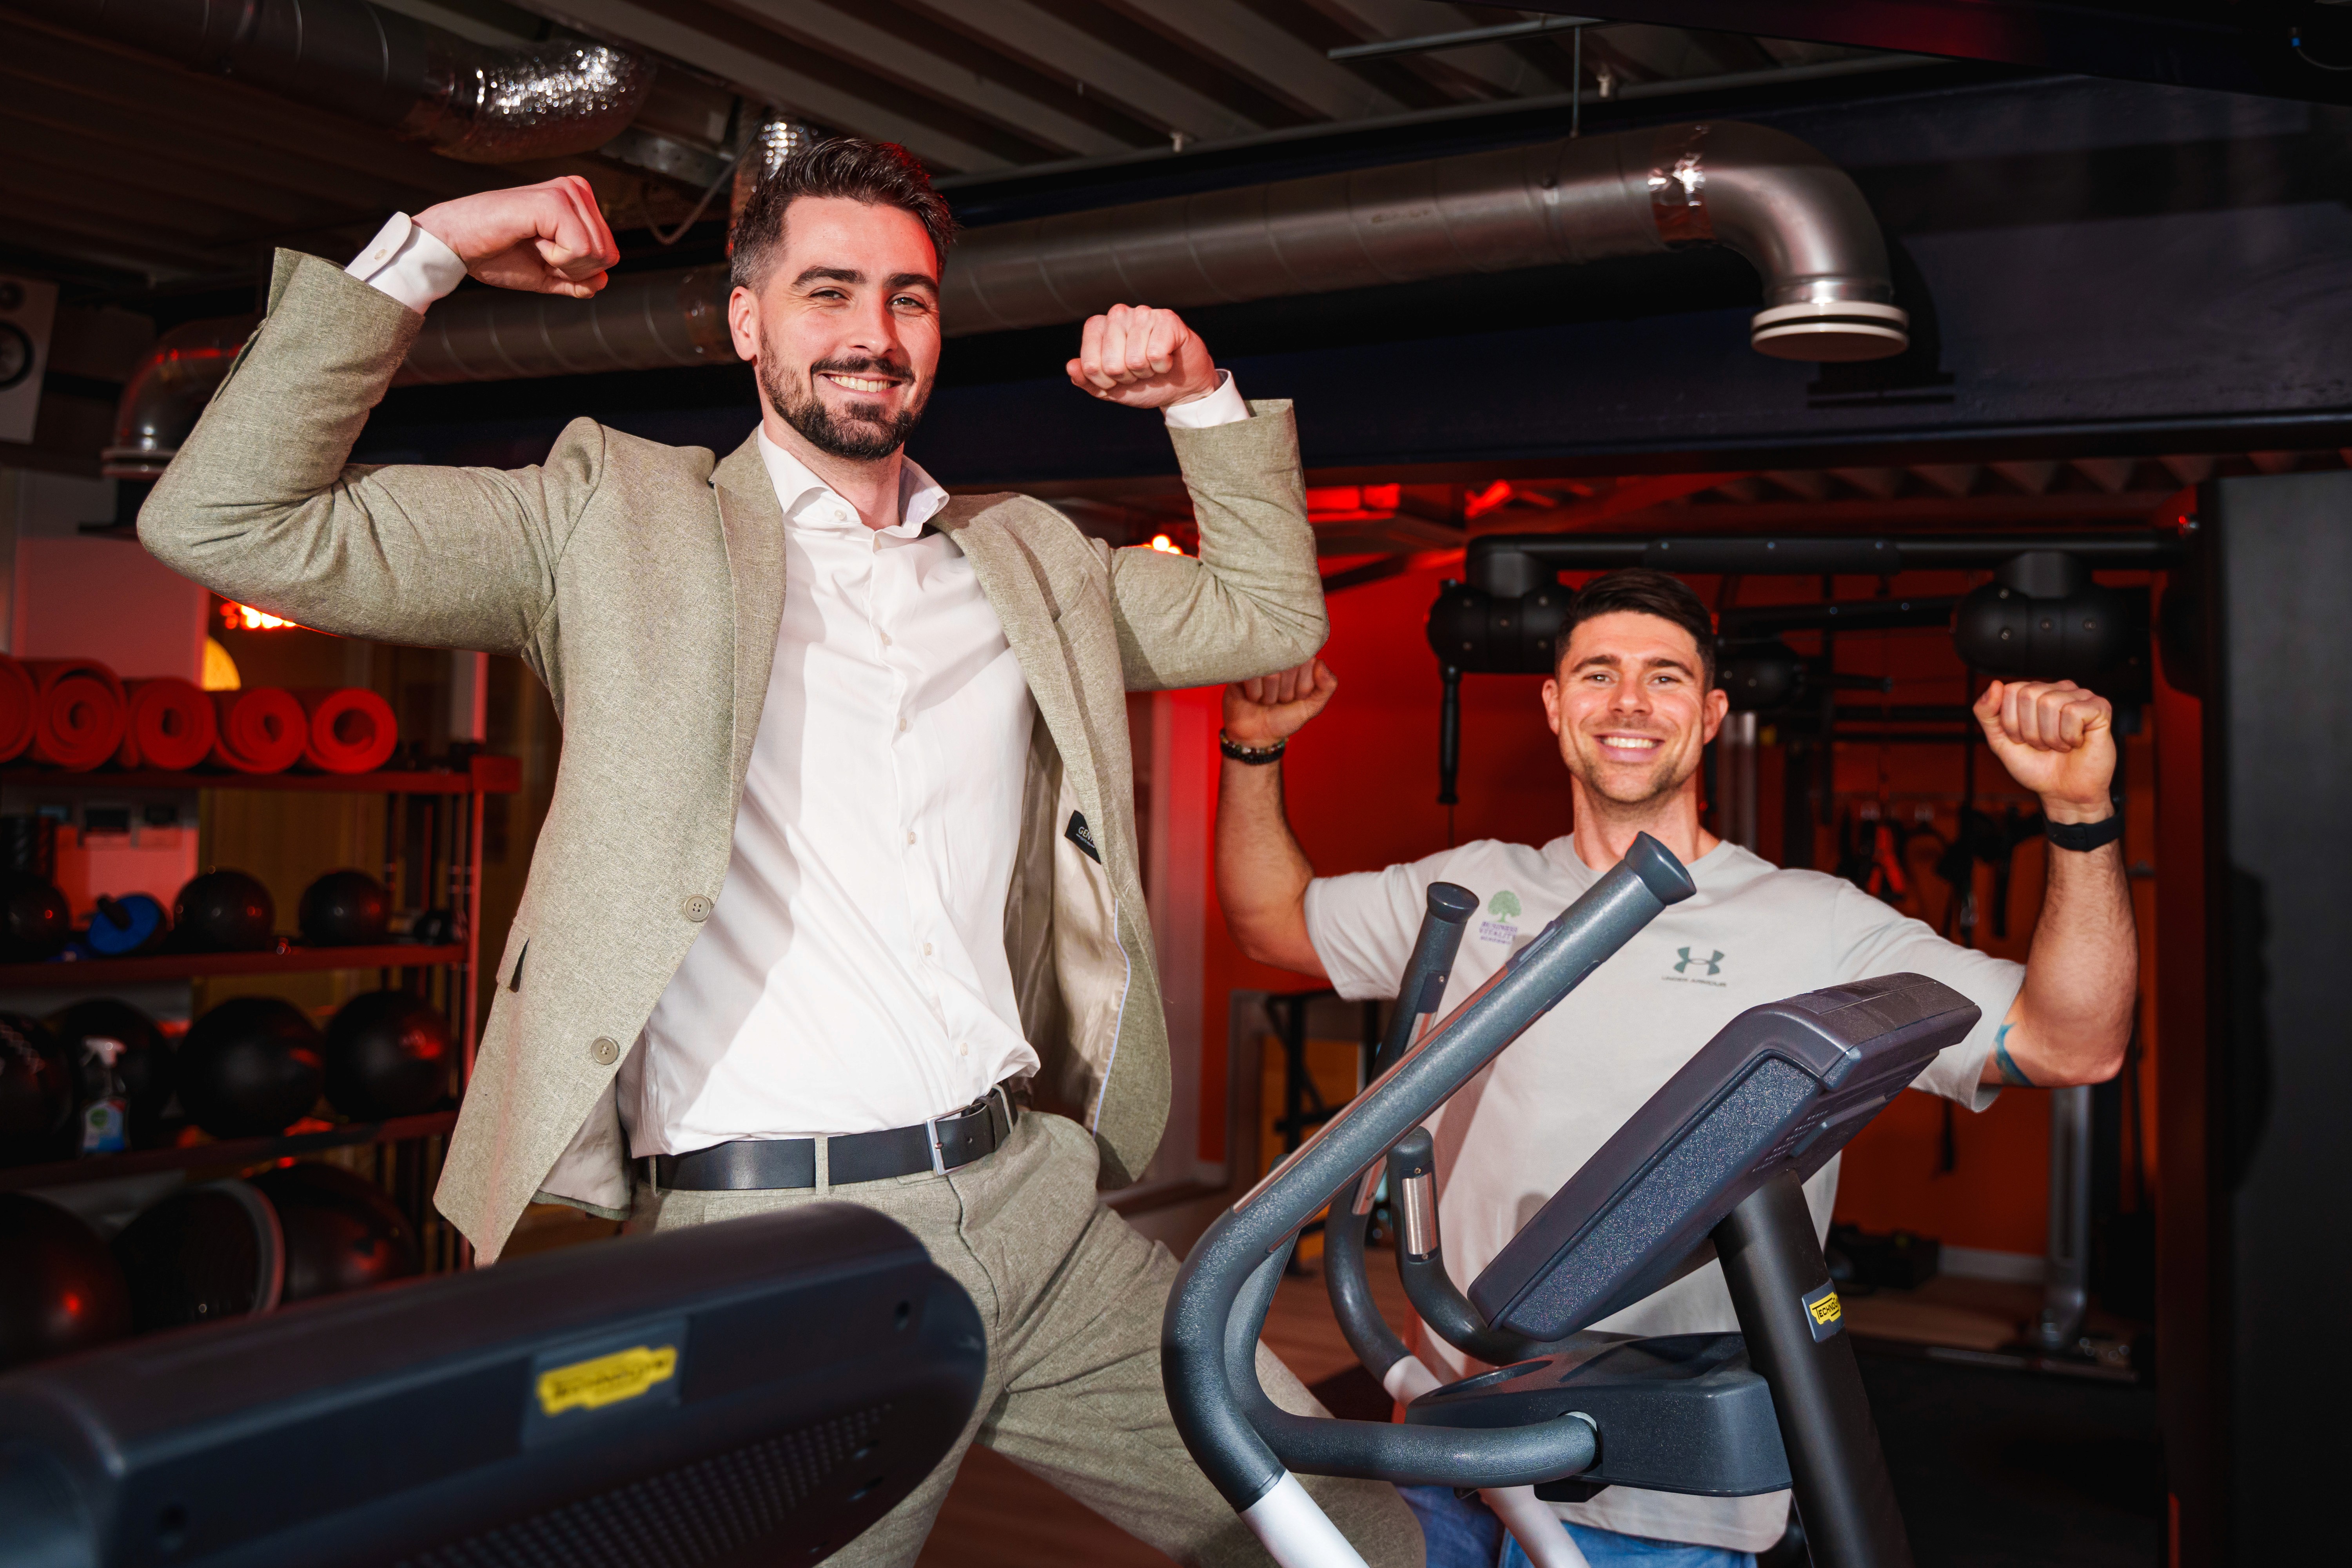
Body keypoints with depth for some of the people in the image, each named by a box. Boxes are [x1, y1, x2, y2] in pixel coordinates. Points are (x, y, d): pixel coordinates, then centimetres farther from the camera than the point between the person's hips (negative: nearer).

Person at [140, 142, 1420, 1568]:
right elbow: (229, 523, 0)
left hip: (1040, 1208, 5)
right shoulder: (618, 521, 4)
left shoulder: (1030, 559, 18)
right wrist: (424, 252, -2)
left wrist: (1203, 397, 15)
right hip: (764, 1249, -4)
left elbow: (1271, 613, 26)